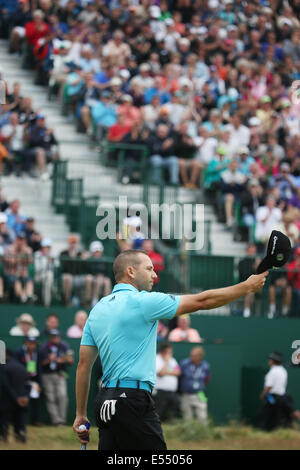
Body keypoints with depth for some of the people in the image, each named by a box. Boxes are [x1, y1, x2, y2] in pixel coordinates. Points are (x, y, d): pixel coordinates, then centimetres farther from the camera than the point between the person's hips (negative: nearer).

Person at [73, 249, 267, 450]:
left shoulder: (97, 310, 14)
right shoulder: (142, 301, -8)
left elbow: (84, 365, 14)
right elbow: (202, 301, -5)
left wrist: (81, 414, 18)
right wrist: (247, 286, 5)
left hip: (105, 402, 8)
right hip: (133, 401, -8)